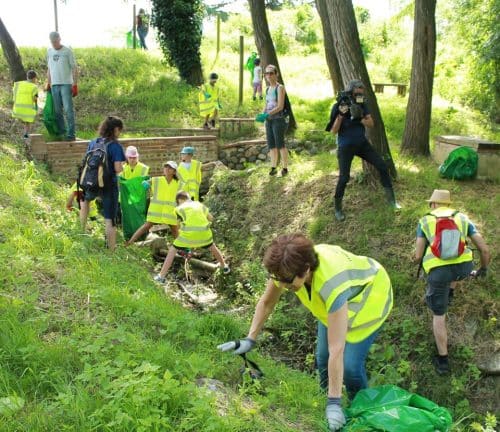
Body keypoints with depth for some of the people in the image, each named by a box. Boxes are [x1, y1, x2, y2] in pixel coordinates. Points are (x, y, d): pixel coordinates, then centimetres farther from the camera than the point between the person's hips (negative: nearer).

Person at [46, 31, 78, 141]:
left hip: (66, 84, -5)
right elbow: (49, 69, 21)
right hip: (54, 85, 5)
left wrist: (75, 84, -10)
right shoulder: (49, 52, 14)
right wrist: (48, 83, 14)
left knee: (68, 109, -10)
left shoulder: (67, 51, -1)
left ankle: (71, 134, -9)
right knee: (57, 111, 6)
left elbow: (74, 68, -3)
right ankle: (61, 132, 13)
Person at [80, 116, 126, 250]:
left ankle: (82, 229, 37)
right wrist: (123, 167, 2)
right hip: (109, 185, -5)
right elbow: (118, 169, -19)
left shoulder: (92, 143, 2)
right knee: (110, 220, 2)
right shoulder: (115, 146, -14)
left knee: (85, 199, 38)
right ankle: (111, 249, 7)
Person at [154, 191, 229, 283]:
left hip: (189, 234, -3)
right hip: (204, 232, 3)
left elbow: (180, 225, 20)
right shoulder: (199, 204, 24)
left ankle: (161, 276, 8)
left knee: (172, 250, 15)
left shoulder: (179, 209, 16)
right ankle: (224, 267, 47)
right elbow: (211, 218, 28)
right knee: (212, 246, 33)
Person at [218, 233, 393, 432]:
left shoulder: (332, 285, -46)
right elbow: (266, 303, -10)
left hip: (368, 300, -5)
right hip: (332, 303, 6)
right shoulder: (288, 267, -29)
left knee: (350, 363, -12)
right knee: (322, 357, 2)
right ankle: (323, 397, 28)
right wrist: (250, 340, -13)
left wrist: (334, 402, -39)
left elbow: (336, 349, -43)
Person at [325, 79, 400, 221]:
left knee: (382, 166, -2)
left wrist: (359, 117, -23)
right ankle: (338, 208, 9)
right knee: (344, 178, -12)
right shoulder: (338, 107, -15)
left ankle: (391, 199, 12)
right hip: (346, 147, -4)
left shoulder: (362, 105, -3)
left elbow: (371, 124, -5)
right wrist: (341, 114, -29)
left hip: (362, 143, 5)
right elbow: (333, 131, -16)